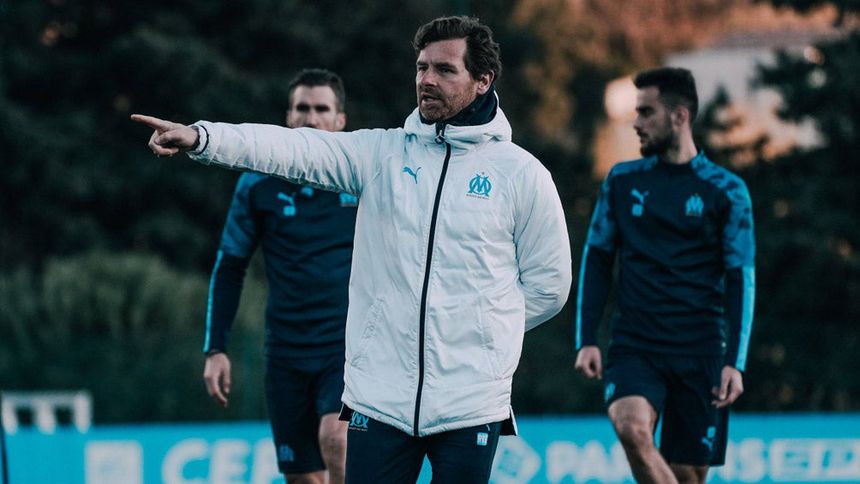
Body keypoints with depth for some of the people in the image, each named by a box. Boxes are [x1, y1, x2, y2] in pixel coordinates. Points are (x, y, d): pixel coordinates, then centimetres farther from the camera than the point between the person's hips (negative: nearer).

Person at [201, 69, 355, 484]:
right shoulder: (259, 185, 3)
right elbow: (229, 267, 10)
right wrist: (215, 348, 4)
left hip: (351, 345, -2)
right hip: (287, 352, 2)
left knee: (336, 438, -28)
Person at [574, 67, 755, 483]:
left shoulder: (726, 191, 2)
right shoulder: (622, 181, 9)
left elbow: (741, 280, 1)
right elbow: (596, 260, 14)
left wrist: (736, 363, -7)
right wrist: (586, 340, 4)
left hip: (700, 354, -1)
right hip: (634, 348, 1)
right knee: (631, 426, -28)